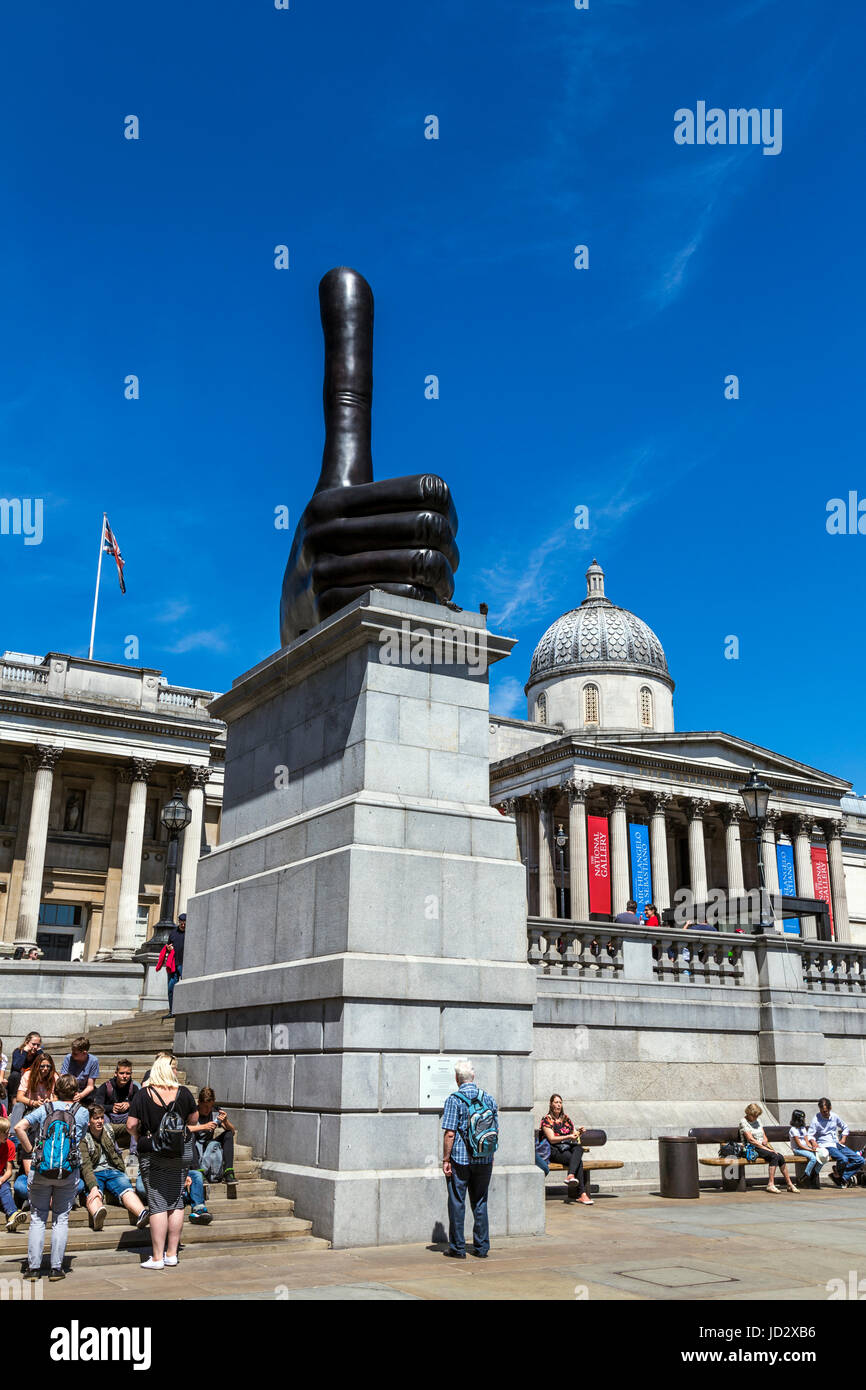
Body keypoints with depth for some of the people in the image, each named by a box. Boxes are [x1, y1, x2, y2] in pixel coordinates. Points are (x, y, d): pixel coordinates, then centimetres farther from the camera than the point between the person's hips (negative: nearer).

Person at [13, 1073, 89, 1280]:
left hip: (40, 1170, 0)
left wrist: (30, 1151, 0)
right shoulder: (82, 1112, 4)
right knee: (61, 1219, 9)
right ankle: (56, 1268, 7)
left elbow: (19, 1127, -6)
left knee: (37, 1218, 10)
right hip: (69, 1172, 0)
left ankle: (33, 1267, 9)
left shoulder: (44, 1109, 4)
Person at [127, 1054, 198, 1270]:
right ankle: (172, 1254, 16)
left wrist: (139, 1139, 9)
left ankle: (157, 1258, 3)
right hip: (180, 1154, 2)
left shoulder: (143, 1094, -8)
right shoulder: (183, 1093, -3)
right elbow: (194, 1119, 9)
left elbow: (131, 1125, -10)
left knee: (157, 1205, 1)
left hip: (152, 1155, -2)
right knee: (176, 1203, 10)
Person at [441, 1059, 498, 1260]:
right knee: (480, 1203, 13)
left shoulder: (454, 1100, -11)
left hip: (460, 1160, -4)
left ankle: (457, 1248, 9)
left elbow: (450, 1133, -15)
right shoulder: (489, 1098, 4)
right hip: (484, 1160, 4)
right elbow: (495, 1131, 8)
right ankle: (482, 1248, 15)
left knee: (457, 1203, 5)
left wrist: (446, 1159, -8)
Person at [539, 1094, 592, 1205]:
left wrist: (579, 1131, 0)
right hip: (555, 1151, -5)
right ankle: (582, 1194, -41)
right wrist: (568, 1137, -20)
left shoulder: (565, 1118, 21)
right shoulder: (547, 1119, 2)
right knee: (579, 1161, -32)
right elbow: (552, 1139, -9)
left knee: (579, 1148, -33)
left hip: (569, 1147, 5)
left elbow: (574, 1134, 23)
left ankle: (570, 1176, -51)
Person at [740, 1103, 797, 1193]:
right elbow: (751, 1140, -15)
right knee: (774, 1156, -28)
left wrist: (765, 1141, -3)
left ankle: (789, 1184, -11)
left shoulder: (757, 1121, 18)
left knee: (781, 1157, -17)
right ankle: (770, 1184, -29)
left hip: (762, 1146, 7)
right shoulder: (743, 1122, -7)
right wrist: (766, 1149, -18)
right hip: (752, 1149, -7)